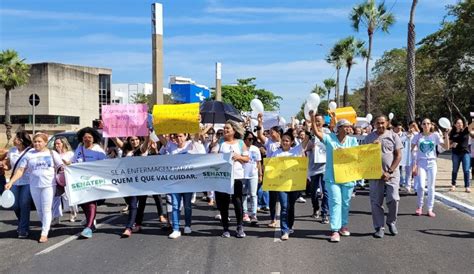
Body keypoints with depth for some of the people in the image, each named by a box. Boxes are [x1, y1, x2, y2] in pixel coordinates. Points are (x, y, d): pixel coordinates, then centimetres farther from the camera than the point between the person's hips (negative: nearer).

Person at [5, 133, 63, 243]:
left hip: (49, 185, -2)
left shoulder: (52, 153, 4)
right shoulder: (29, 155, 7)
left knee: (46, 210, -4)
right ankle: (46, 227, 24)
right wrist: (11, 182, -6)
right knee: (39, 210, 8)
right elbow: (20, 170, 4)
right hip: (34, 186, 2)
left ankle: (44, 234, -2)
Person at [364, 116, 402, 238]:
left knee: (393, 199, -10)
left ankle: (391, 222, 15)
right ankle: (379, 227, 13)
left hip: (392, 174, -1)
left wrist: (390, 171, -8)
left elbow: (398, 156, 0)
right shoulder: (369, 138, 7)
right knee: (376, 202, 2)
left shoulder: (393, 136, 3)